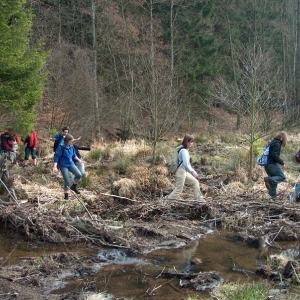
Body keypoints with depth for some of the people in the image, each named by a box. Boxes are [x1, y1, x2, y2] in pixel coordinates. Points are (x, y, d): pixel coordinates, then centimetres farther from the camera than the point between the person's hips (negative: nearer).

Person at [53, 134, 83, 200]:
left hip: (71, 164, 6)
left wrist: (78, 159, 32)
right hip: (63, 166, -6)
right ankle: (66, 195, 13)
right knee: (67, 181, -5)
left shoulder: (71, 146, 2)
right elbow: (56, 157, -19)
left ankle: (74, 187, 13)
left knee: (79, 175, -12)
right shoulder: (61, 147, -18)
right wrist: (55, 167, -26)